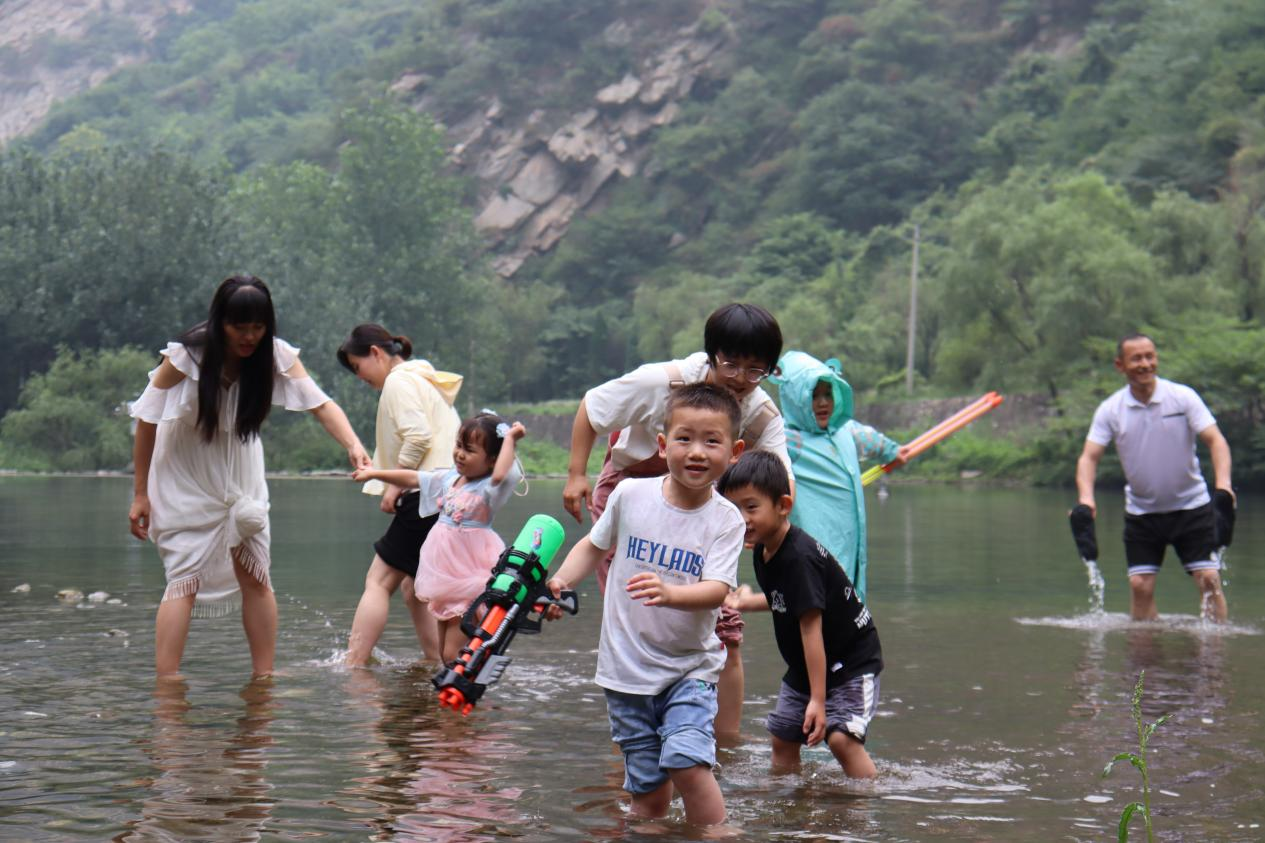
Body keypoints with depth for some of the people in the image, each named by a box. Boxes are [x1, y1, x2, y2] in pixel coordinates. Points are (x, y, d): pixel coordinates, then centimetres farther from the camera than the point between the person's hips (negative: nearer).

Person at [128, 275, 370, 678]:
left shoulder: (277, 356, -15)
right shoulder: (186, 357, -24)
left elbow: (321, 404, -24)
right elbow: (147, 421, -16)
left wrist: (353, 445, -44)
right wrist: (141, 495, -13)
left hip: (240, 475, 4)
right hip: (186, 477, -4)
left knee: (255, 576, 1)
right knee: (185, 578, -11)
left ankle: (264, 678, 8)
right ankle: (165, 685, -11)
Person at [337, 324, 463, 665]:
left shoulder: (398, 381, -5)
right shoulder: (426, 381, 24)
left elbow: (418, 437, -18)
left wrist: (394, 483, -12)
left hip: (427, 496, -10)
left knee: (378, 582, -10)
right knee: (414, 589, 15)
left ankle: (353, 664, -15)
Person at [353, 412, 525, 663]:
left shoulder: (489, 488, -15)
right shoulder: (449, 479, 8)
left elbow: (501, 475, -38)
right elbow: (413, 479, 20)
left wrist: (509, 439, -27)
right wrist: (375, 473, 27)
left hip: (469, 579, -8)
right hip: (444, 575, 8)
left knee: (454, 655, -11)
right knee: (445, 651, 15)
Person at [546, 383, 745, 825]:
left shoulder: (725, 520, -8)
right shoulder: (629, 494, -3)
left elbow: (717, 589, -20)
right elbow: (595, 546, 15)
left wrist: (669, 593, -40)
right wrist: (561, 582, -2)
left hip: (690, 668, -2)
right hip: (627, 669, 2)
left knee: (687, 764, -22)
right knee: (648, 792, 4)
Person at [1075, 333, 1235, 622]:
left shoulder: (1183, 396, -9)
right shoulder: (1110, 410, -5)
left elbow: (1215, 440, -15)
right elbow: (1089, 457, -9)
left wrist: (1223, 484, -33)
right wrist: (1086, 498, -28)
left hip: (1191, 506, -1)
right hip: (1141, 511, 1)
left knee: (1209, 579, -9)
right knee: (1140, 584, -4)